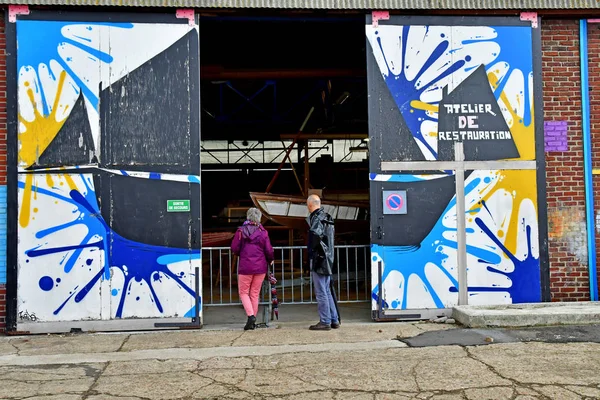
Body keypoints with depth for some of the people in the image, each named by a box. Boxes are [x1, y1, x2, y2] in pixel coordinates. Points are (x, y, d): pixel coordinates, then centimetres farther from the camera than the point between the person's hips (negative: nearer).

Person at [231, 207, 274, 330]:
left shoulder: (241, 231, -4)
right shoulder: (263, 232, -2)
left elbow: (234, 248, -4)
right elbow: (269, 250, -3)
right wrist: (270, 260, 17)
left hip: (245, 267, -2)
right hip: (260, 267, 2)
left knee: (243, 293, 9)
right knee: (255, 294, 12)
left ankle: (251, 315, -13)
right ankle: (253, 321, 14)